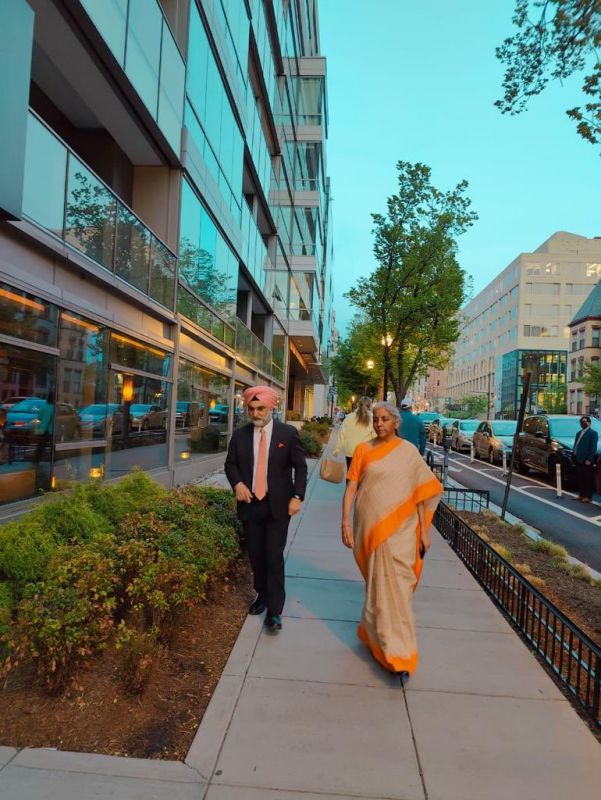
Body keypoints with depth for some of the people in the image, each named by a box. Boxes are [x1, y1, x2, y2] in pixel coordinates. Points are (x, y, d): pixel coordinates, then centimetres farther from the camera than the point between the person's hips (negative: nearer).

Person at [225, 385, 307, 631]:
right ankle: (262, 595, 35)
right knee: (256, 556, 14)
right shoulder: (239, 435, 3)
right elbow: (230, 464, 10)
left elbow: (300, 467, -1)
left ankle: (274, 610, 7)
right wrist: (237, 483, -10)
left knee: (274, 557, -5)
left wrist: (297, 496, -11)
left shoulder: (288, 433, -4)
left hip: (277, 505, -3)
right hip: (250, 504, 3)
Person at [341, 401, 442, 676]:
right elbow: (351, 488, -1)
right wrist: (345, 523, -8)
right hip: (369, 526, 1)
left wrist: (424, 530, 1)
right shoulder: (364, 450, 1)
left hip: (398, 528, -1)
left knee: (393, 585, 1)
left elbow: (421, 493, 3)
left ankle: (397, 652, 18)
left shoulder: (409, 451, 0)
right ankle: (375, 630, 34)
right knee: (377, 582, 14)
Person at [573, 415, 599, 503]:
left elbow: (593, 448, -13)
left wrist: (589, 460, -17)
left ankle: (588, 496, 6)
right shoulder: (579, 433, 16)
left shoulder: (593, 433, -7)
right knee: (580, 478, 12)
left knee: (588, 479, 0)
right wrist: (574, 455, 8)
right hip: (578, 459, 7)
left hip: (587, 460, -7)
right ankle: (581, 495, 21)